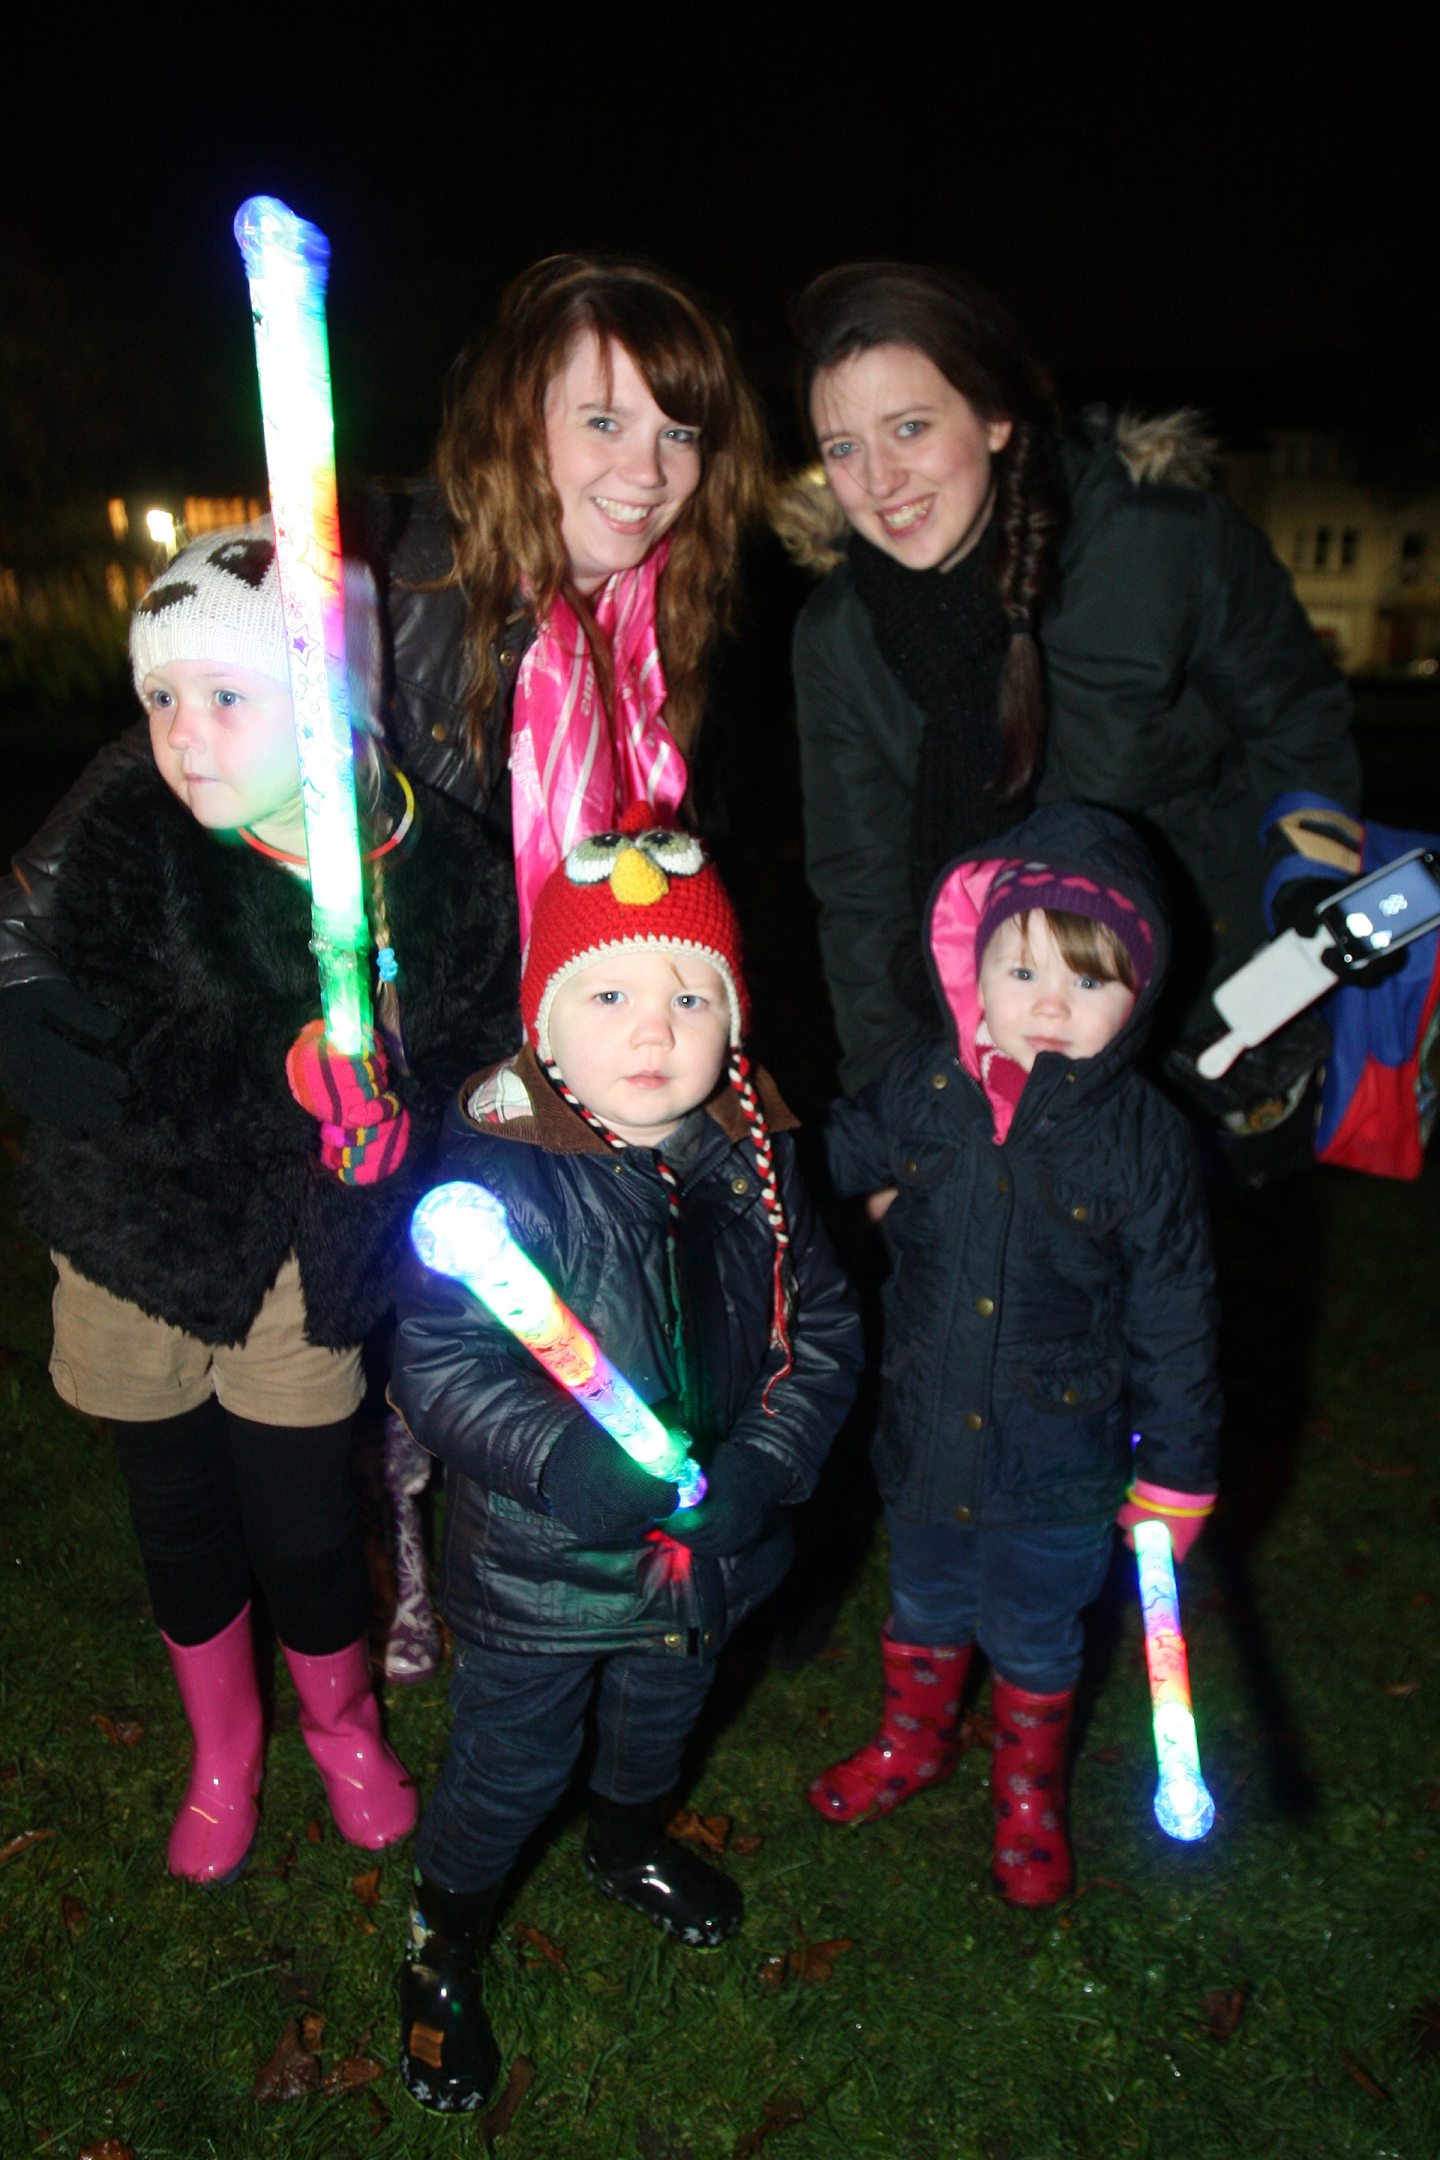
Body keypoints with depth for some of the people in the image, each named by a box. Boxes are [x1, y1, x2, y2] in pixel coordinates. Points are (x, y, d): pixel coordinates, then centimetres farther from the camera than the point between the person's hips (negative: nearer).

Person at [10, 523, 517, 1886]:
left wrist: (395, 1118, -24)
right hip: (140, 1238, 1)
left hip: (302, 1257, -1)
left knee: (303, 1522, 8)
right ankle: (221, 1749, 48)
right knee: (179, 1517, 18)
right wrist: (278, 1076, -37)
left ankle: (343, 1728, 44)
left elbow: (464, 1055, -4)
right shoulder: (125, 844, -14)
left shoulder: (436, 869, -14)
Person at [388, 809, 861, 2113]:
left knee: (662, 1717, 31)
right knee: (512, 1765, 18)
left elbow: (824, 1326, -5)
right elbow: (436, 1363, -28)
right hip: (542, 1564, -4)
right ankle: (441, 1952, 50)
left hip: (704, 1551, 5)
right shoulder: (499, 1175, -26)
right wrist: (570, 1460, -41)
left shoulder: (754, 1158, -10)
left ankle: (631, 1846, 66)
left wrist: (765, 1463, -19)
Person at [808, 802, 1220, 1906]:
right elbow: (824, 1165, 8)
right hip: (924, 1438, 2)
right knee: (924, 1613, 27)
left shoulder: (1145, 1137, -18)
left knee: (1034, 1642, 22)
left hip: (1057, 1464, -2)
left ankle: (1029, 1792, 51)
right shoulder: (921, 1088, -12)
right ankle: (914, 1741, 57)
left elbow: (1174, 1323, -9)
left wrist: (1176, 1473, -4)